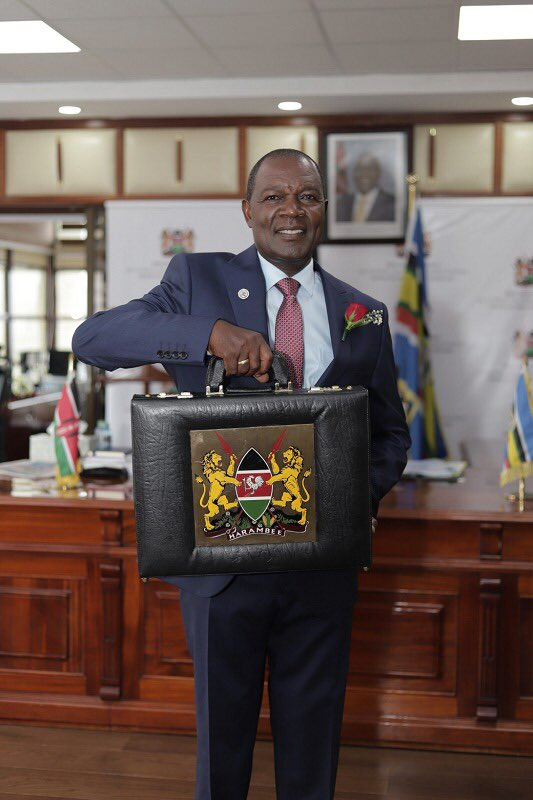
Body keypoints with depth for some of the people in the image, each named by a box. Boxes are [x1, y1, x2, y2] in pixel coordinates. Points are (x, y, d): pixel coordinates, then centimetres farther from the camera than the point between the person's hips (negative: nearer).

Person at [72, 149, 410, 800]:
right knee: (221, 732, 15)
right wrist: (210, 330, -28)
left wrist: (360, 493, -9)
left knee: (312, 739, 17)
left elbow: (391, 433, 13)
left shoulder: (363, 316, 6)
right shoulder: (197, 280, -1)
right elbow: (91, 339, -14)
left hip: (323, 563, 2)